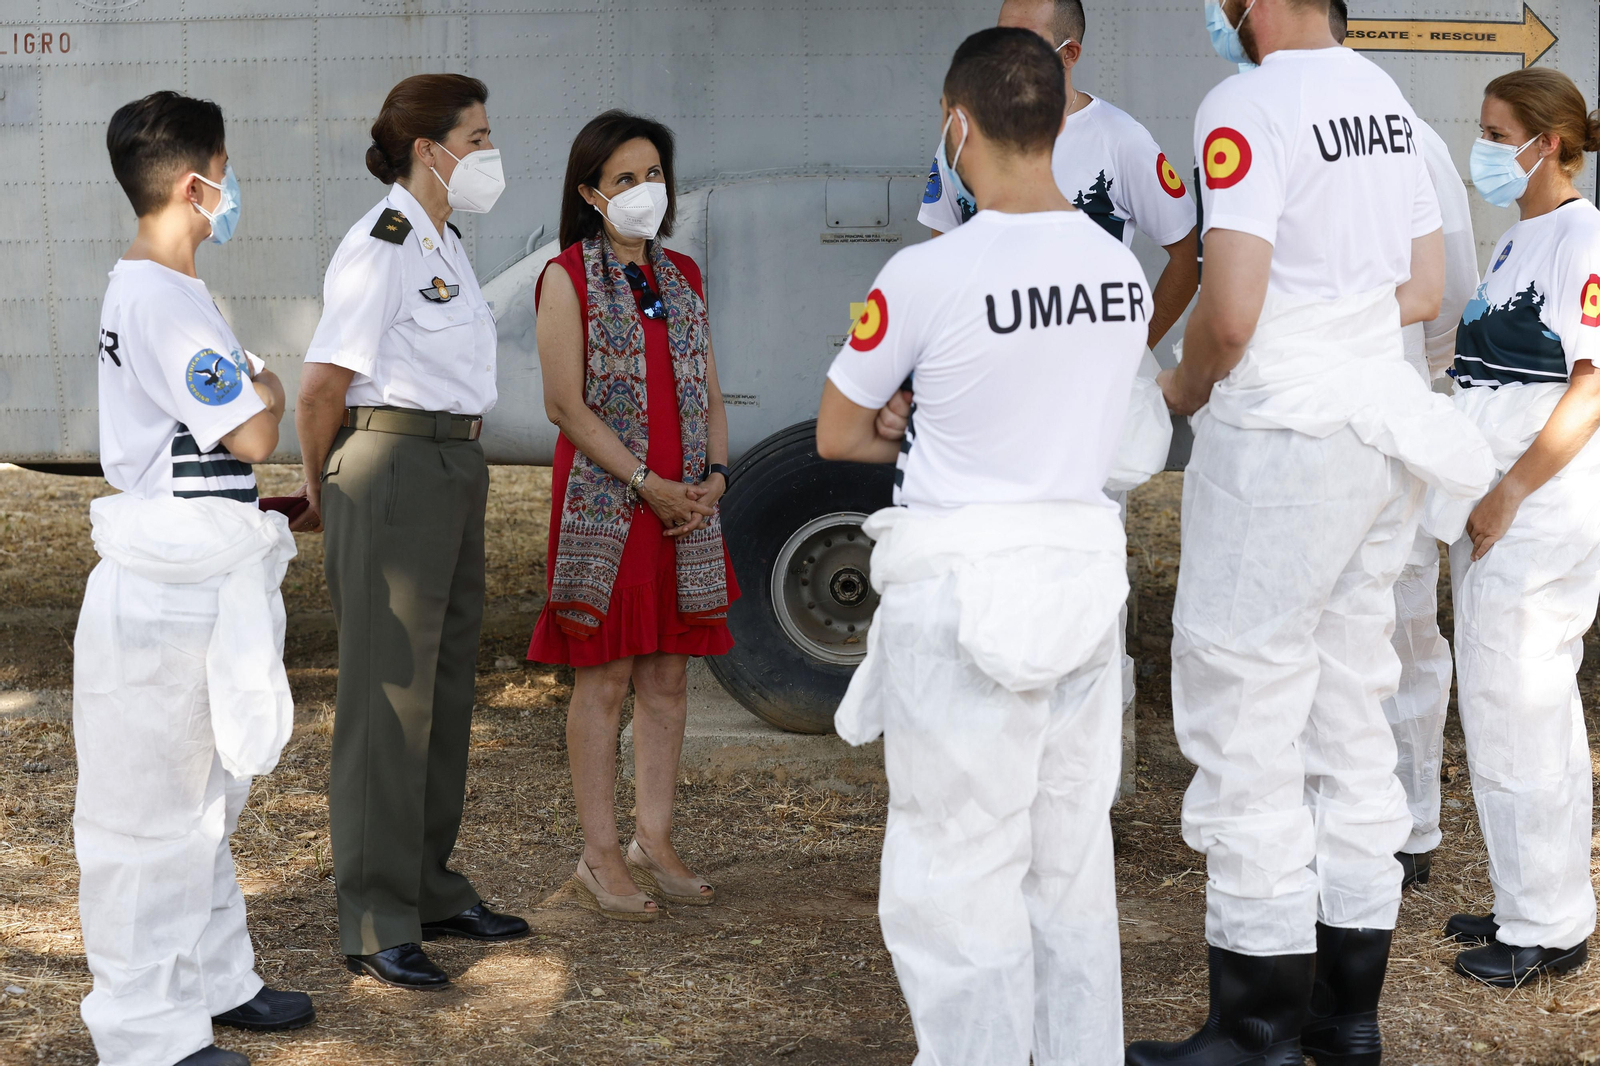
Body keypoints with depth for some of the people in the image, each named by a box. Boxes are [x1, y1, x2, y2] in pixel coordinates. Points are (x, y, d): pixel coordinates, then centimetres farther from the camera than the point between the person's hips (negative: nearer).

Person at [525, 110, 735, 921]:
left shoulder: (682, 277, 13)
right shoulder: (568, 278, -4)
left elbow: (708, 392, 14)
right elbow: (565, 404, -10)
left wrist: (713, 476, -3)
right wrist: (646, 482, -14)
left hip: (686, 506, 6)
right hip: (602, 503, -6)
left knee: (668, 676, 8)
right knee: (603, 678, -1)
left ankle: (654, 842, 18)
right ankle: (599, 857, 6)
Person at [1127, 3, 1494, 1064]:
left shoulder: (1247, 107, -15)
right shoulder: (1385, 96, 11)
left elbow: (1230, 310, -21)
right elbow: (1425, 289, 16)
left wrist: (1187, 384, -3)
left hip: (1277, 442, -9)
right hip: (1376, 431, 9)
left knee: (1245, 726, -1)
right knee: (1353, 713, 14)